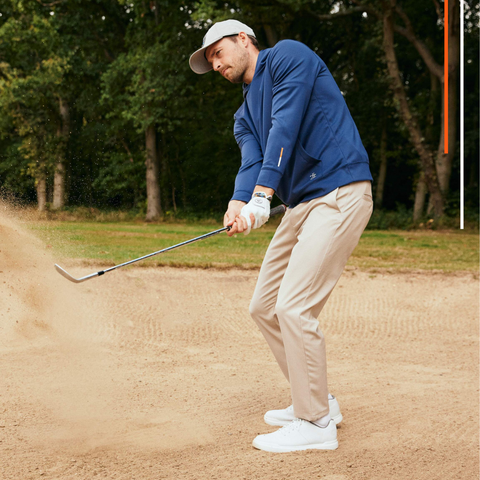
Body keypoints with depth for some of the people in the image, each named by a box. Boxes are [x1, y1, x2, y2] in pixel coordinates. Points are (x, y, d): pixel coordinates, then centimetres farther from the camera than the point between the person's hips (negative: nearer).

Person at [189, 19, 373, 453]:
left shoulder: (288, 56, -2)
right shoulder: (245, 116, 22)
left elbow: (285, 127, -15)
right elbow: (252, 161, 3)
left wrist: (263, 194, -24)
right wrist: (239, 204, -20)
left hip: (340, 193, -9)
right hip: (301, 205, 9)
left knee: (295, 307, -15)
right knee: (265, 307, 11)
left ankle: (316, 424, -3)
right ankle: (317, 401, 24)